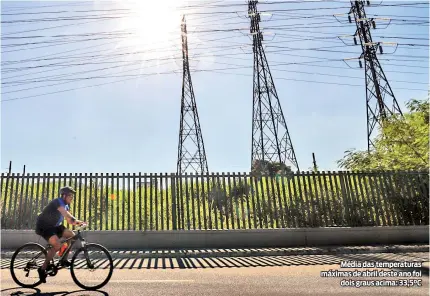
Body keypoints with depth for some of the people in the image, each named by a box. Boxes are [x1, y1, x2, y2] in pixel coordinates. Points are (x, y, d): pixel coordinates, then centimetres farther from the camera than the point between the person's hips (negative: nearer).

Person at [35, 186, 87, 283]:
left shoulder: (66, 205, 8)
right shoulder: (58, 201, -19)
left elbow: (69, 220, 3)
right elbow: (64, 212, -38)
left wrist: (77, 223, -18)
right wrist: (76, 220, -50)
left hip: (54, 226, 9)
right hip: (43, 226, -9)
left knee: (71, 235, -5)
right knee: (57, 245, -25)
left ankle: (64, 260, 4)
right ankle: (43, 269, -11)